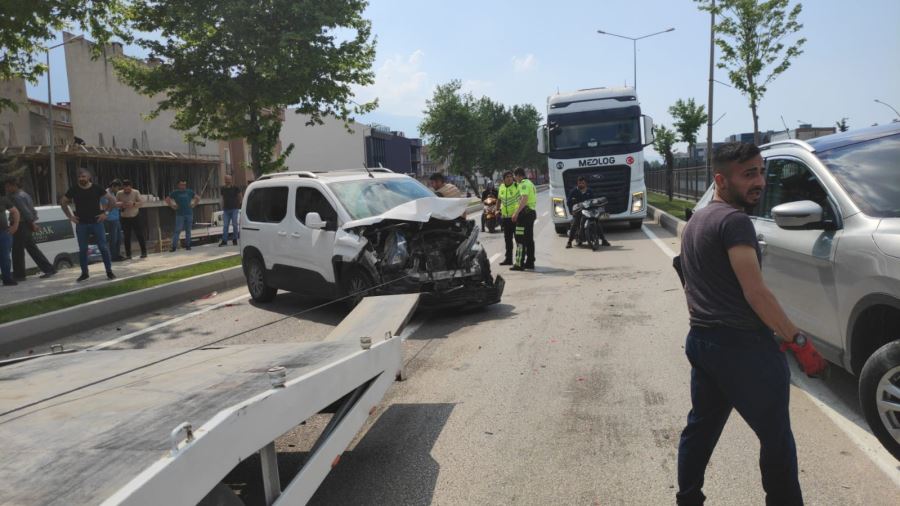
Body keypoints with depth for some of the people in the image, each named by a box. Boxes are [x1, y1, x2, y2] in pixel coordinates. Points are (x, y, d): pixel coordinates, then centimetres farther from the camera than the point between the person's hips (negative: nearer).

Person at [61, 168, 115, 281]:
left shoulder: (96, 188, -2)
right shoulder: (74, 190, 2)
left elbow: (111, 200, 5)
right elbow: (63, 203, 14)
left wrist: (105, 213, -2)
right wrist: (70, 216, 5)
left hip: (96, 222, -2)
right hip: (81, 224, 2)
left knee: (103, 247, -3)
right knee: (82, 249, 6)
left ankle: (109, 271, 5)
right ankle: (84, 273, 17)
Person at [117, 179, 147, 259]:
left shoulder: (136, 192, -4)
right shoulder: (119, 193, -2)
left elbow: (141, 202, -8)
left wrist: (133, 204, -26)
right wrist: (121, 205, -19)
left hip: (135, 217, -1)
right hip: (125, 218, 1)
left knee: (140, 235, 0)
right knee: (127, 237, 3)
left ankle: (144, 252, 8)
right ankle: (128, 254, 9)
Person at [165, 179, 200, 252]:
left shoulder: (190, 192, 8)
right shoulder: (175, 193, 3)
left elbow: (198, 198, 17)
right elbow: (167, 199, 7)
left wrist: (193, 204, 6)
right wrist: (173, 206, -1)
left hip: (189, 214, 2)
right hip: (179, 215, -2)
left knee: (188, 230, 6)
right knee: (177, 230, -6)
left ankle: (187, 245, 13)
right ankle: (174, 246, -6)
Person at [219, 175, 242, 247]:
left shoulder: (235, 188, -1)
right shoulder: (223, 189, 11)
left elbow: (240, 197, 4)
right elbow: (223, 199, 19)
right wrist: (222, 208, 14)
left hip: (234, 209, -3)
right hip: (226, 209, 4)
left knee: (234, 224, -3)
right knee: (225, 225, -1)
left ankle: (234, 240, 7)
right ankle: (224, 240, -1)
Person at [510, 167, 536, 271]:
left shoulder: (524, 184, -12)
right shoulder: (530, 183, 20)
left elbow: (524, 199, -25)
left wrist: (516, 213, -27)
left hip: (525, 212, -10)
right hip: (532, 212, 10)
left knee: (520, 239, -9)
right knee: (529, 239, 13)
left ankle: (519, 264, -12)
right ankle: (530, 262, 17)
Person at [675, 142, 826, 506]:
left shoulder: (696, 222, 15)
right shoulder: (734, 220, -15)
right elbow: (755, 292, -20)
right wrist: (798, 341, -16)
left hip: (701, 340, 9)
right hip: (741, 345, -9)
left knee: (701, 427, 17)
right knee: (776, 437, 3)